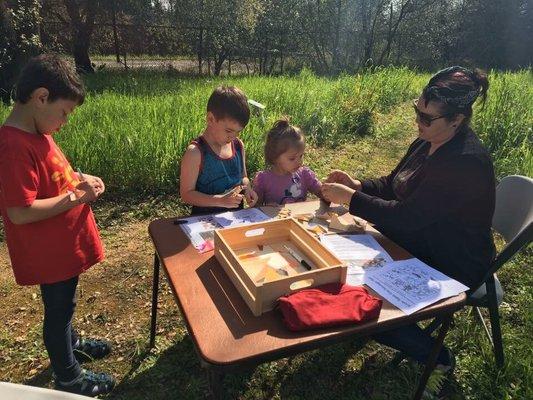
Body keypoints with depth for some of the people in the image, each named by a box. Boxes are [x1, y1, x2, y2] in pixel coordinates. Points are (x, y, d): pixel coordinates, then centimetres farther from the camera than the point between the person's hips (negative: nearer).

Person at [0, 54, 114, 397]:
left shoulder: (37, 133, 3)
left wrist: (77, 178, -1)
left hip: (64, 244, 9)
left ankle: (69, 344, 52)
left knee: (63, 304, 27)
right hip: (49, 252, -8)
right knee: (59, 307, 11)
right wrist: (76, 197, -23)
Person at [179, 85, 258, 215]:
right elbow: (186, 194, -12)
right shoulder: (195, 152, -13)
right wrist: (220, 200, -22)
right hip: (205, 219, -3)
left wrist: (247, 188, -2)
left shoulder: (238, 146, 4)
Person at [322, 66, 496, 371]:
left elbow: (406, 216, -30)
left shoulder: (467, 162, -30)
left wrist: (351, 198, -24)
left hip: (453, 267, -8)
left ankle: (436, 358, 11)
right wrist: (356, 185, -10)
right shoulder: (428, 142, -2)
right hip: (419, 242, 9)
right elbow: (391, 185, 8)